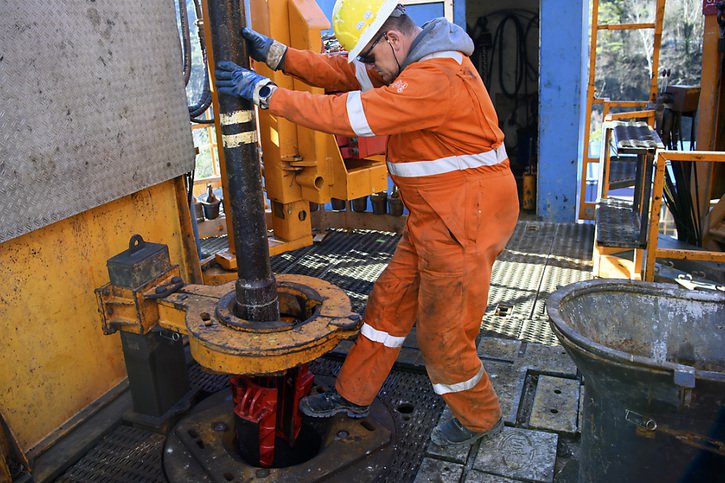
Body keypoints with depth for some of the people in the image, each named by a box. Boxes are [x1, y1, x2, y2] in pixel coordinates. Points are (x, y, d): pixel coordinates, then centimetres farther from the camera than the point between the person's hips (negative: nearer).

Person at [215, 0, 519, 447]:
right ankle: (354, 396, 34)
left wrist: (265, 92, -23)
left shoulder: (437, 78, -25)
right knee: (389, 304, 16)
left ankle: (479, 420, 31)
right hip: (433, 220, 10)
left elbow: (352, 114, -29)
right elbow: (345, 73, 6)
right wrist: (277, 54, -4)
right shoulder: (415, 62, 8)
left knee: (443, 336, 4)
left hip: (465, 224, -10)